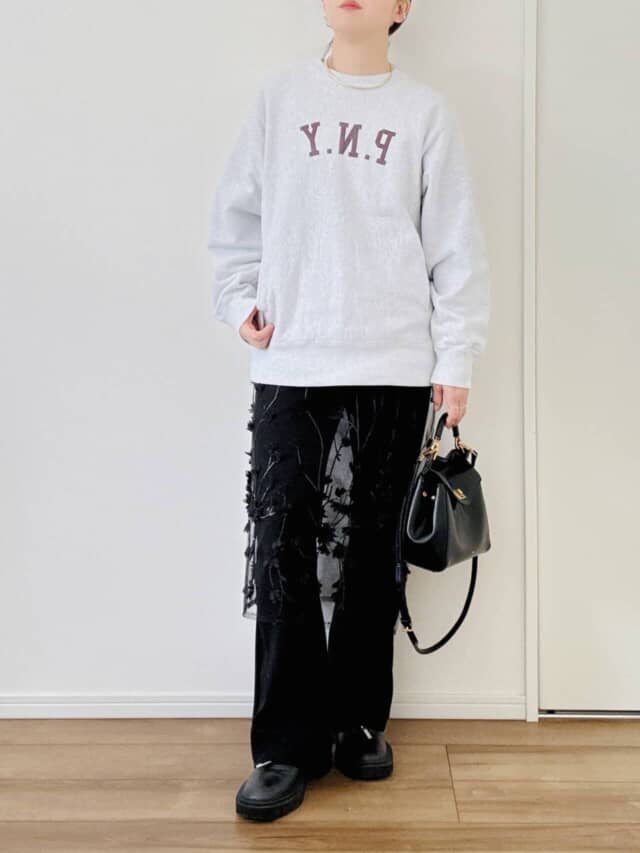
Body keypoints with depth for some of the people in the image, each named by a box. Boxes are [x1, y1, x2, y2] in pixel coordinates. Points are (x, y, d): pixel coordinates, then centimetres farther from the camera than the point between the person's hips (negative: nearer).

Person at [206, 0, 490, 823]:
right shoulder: (280, 94, 10)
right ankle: (286, 745, 8)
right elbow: (236, 213, 13)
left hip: (394, 367, 0)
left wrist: (455, 360, -1)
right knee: (282, 545, -3)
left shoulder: (426, 112, 7)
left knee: (370, 548, 6)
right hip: (291, 365, 1)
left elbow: (455, 245, 4)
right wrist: (239, 299, 0)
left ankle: (359, 721, 22)